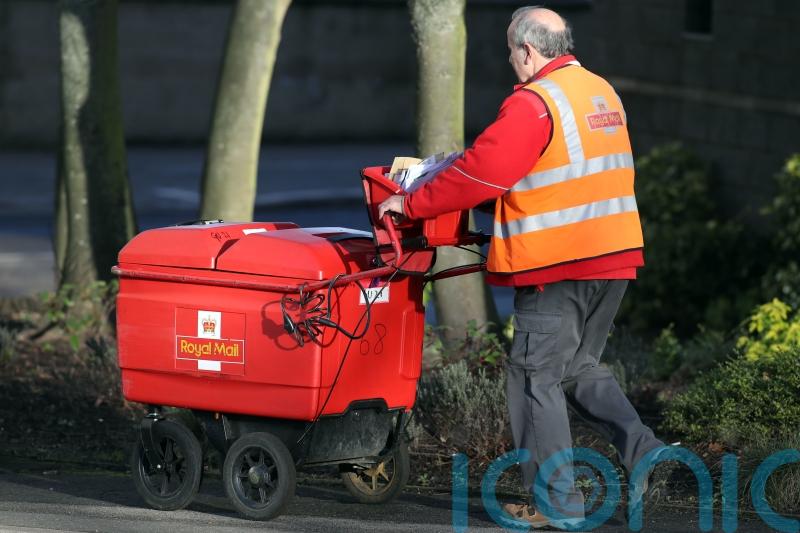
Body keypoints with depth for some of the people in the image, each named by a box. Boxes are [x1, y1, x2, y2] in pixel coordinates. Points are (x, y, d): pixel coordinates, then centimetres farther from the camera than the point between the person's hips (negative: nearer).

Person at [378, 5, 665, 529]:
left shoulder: (534, 103, -14)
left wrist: (410, 204, -6)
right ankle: (643, 450, 2)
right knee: (581, 367, 21)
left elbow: (477, 174, -16)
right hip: (613, 256, 9)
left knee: (537, 376, 1)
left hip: (556, 264, -9)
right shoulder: (602, 92, 14)